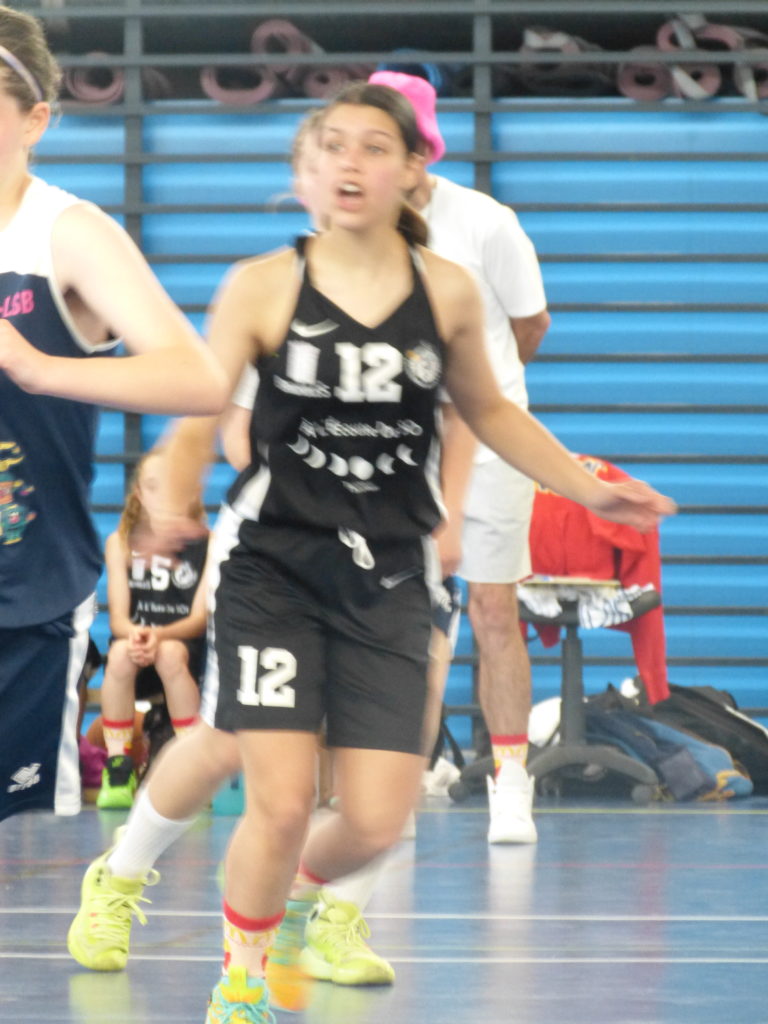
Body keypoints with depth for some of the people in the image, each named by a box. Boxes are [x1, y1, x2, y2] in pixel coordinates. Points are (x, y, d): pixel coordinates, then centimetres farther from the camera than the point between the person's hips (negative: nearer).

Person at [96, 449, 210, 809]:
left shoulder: (207, 545, -3)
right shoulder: (120, 543, 2)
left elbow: (200, 618, -10)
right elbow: (118, 617, -5)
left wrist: (159, 635, -30)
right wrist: (133, 633, -30)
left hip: (187, 649, -1)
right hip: (135, 657, 1)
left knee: (170, 652, -36)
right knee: (121, 651, -34)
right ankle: (118, 768, -24)